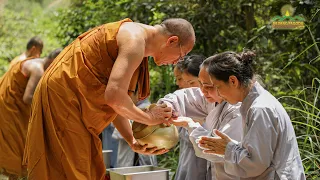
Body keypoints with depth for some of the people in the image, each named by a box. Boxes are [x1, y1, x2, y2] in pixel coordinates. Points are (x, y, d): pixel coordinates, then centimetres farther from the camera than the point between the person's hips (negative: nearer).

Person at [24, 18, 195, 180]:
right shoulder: (135, 39, -16)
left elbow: (116, 102, 18)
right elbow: (114, 95, -27)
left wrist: (133, 141, 11)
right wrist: (149, 117, -11)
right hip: (62, 98, -10)